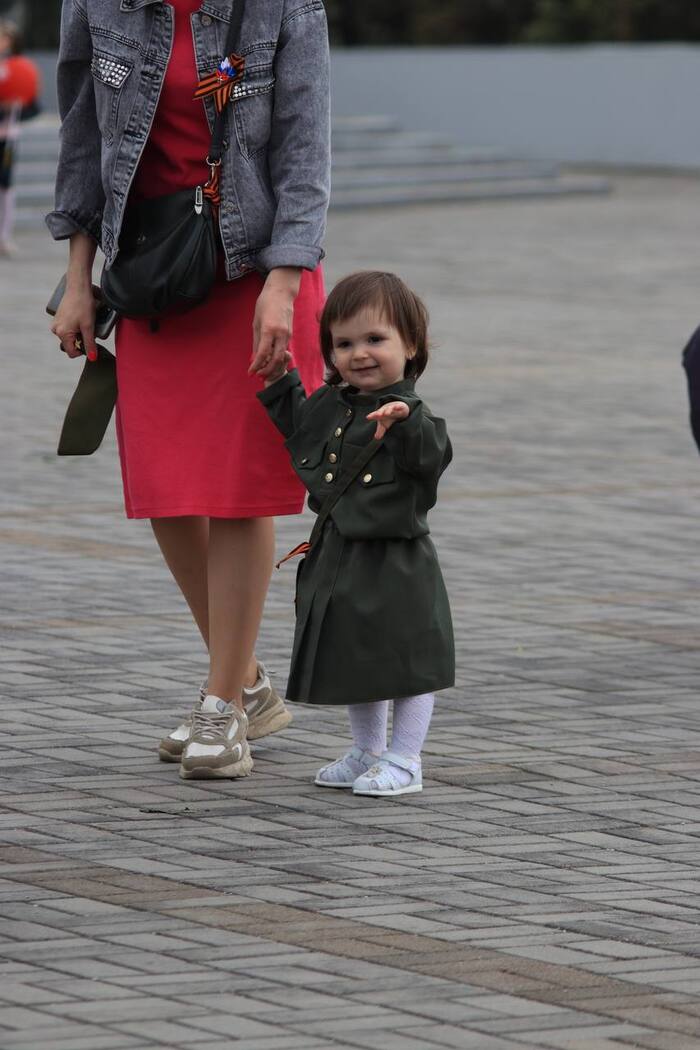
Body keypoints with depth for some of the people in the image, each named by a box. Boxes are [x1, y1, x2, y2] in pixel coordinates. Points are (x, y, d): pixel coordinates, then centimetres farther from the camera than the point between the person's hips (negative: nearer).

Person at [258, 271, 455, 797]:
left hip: (396, 561, -8)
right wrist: (280, 385, 16)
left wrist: (405, 421, -45)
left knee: (407, 657, 2)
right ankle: (367, 751, 32)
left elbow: (432, 457, -30)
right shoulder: (329, 405, 6)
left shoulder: (410, 413, -15)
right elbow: (300, 434, 24)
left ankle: (404, 760, 12)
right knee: (355, 658, 18)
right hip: (339, 557, 8)